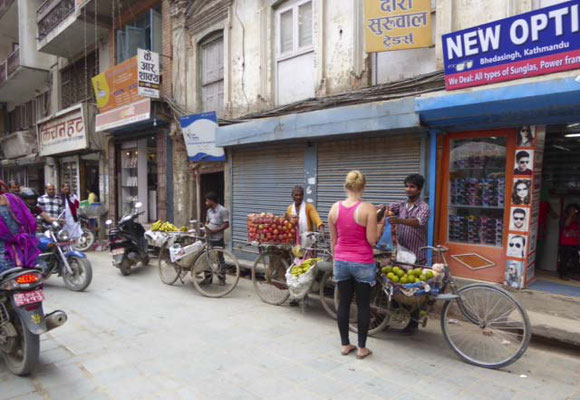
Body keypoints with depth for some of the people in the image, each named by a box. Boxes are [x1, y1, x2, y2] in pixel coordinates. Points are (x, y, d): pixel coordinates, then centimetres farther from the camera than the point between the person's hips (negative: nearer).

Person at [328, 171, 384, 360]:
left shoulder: (335, 208, -1)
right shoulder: (368, 209, -14)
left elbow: (333, 240, 6)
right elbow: (372, 240, -13)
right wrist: (381, 225, 3)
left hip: (341, 262, 4)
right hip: (363, 263, -3)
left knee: (343, 303, 13)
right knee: (363, 305, 9)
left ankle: (345, 345, 24)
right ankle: (362, 348, 20)